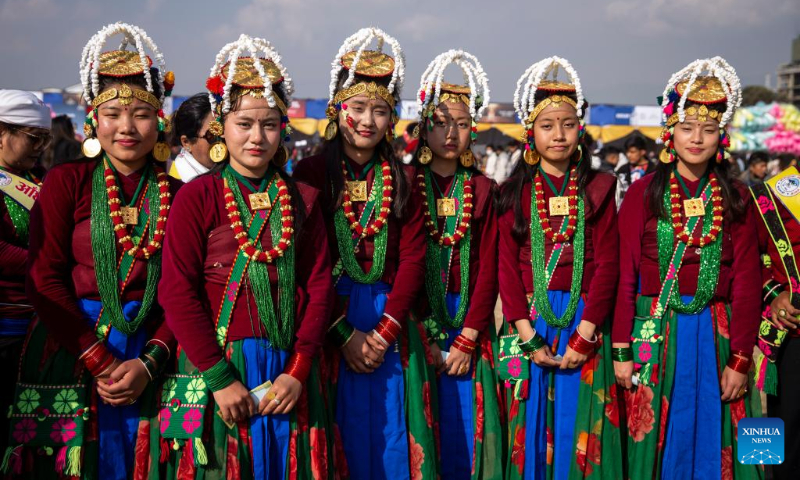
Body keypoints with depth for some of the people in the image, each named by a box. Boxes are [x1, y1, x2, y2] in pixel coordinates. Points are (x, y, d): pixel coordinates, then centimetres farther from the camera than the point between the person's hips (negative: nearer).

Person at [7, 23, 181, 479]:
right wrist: (99, 362, -12)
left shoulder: (177, 196, 4)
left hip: (149, 352, 2)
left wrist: (149, 363, -12)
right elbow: (45, 280, -6)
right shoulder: (66, 182, -1)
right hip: (70, 350, -1)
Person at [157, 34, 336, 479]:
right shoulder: (198, 196, -3)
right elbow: (178, 292, -8)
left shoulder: (301, 200, 7)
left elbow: (318, 286, 3)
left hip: (289, 370, 3)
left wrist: (298, 371, -7)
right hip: (216, 363, -3)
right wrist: (219, 377, -13)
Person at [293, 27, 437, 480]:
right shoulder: (311, 174, -2)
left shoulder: (402, 180, 6)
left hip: (392, 320, 2)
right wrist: (344, 333, -11)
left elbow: (412, 260, 0)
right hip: (330, 320, -2)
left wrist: (384, 332, -10)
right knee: (343, 438, 5)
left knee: (393, 440, 7)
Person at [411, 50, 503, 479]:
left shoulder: (482, 190, 5)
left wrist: (467, 340, -9)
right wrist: (422, 336, -11)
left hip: (470, 324, 1)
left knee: (466, 427, 6)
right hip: (417, 323, -1)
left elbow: (488, 269, -1)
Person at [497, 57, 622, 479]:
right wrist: (528, 336, -11)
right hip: (530, 320, 1)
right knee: (530, 424, 6)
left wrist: (583, 334, -12)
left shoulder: (597, 191, 4)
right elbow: (507, 267, -1)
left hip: (584, 321, 0)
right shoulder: (515, 193, 5)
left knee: (579, 428, 3)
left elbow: (607, 265, -2)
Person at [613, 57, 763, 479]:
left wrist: (740, 361, -3)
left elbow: (747, 283, 2)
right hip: (654, 332, -1)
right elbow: (625, 277, -1)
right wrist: (621, 351, -4)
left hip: (715, 334, 1)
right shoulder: (643, 194, 0)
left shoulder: (736, 200, 4)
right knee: (654, 441, 7)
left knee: (713, 442, 8)